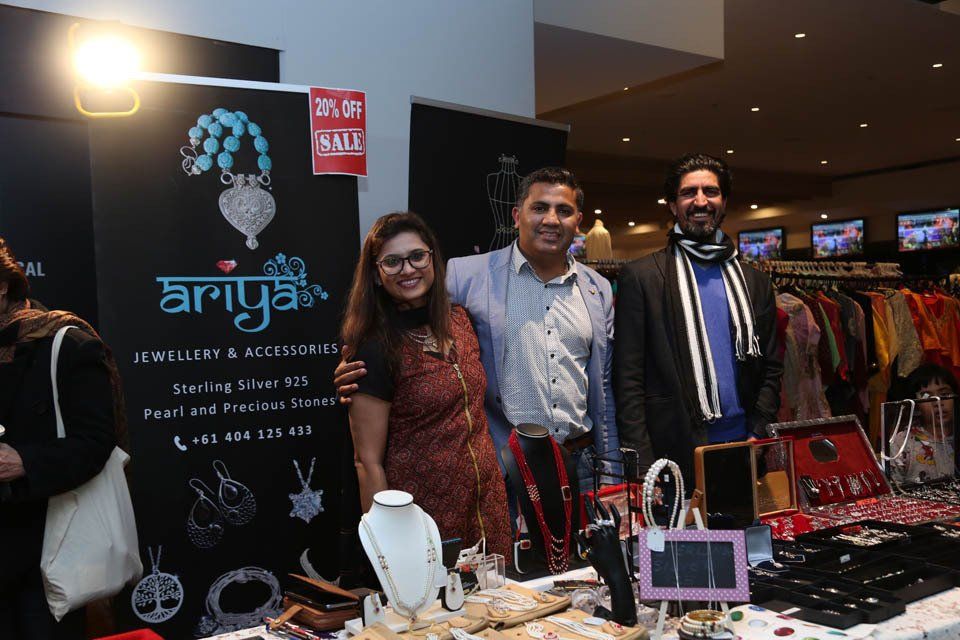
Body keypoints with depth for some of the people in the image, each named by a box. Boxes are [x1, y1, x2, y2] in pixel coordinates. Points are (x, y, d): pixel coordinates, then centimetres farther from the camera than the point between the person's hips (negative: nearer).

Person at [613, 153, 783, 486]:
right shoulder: (641, 277, -2)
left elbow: (771, 370, 15)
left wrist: (758, 435, 0)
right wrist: (644, 467, -12)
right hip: (675, 453, -4)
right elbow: (627, 380, -6)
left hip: (743, 449, 4)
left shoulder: (755, 282, 12)